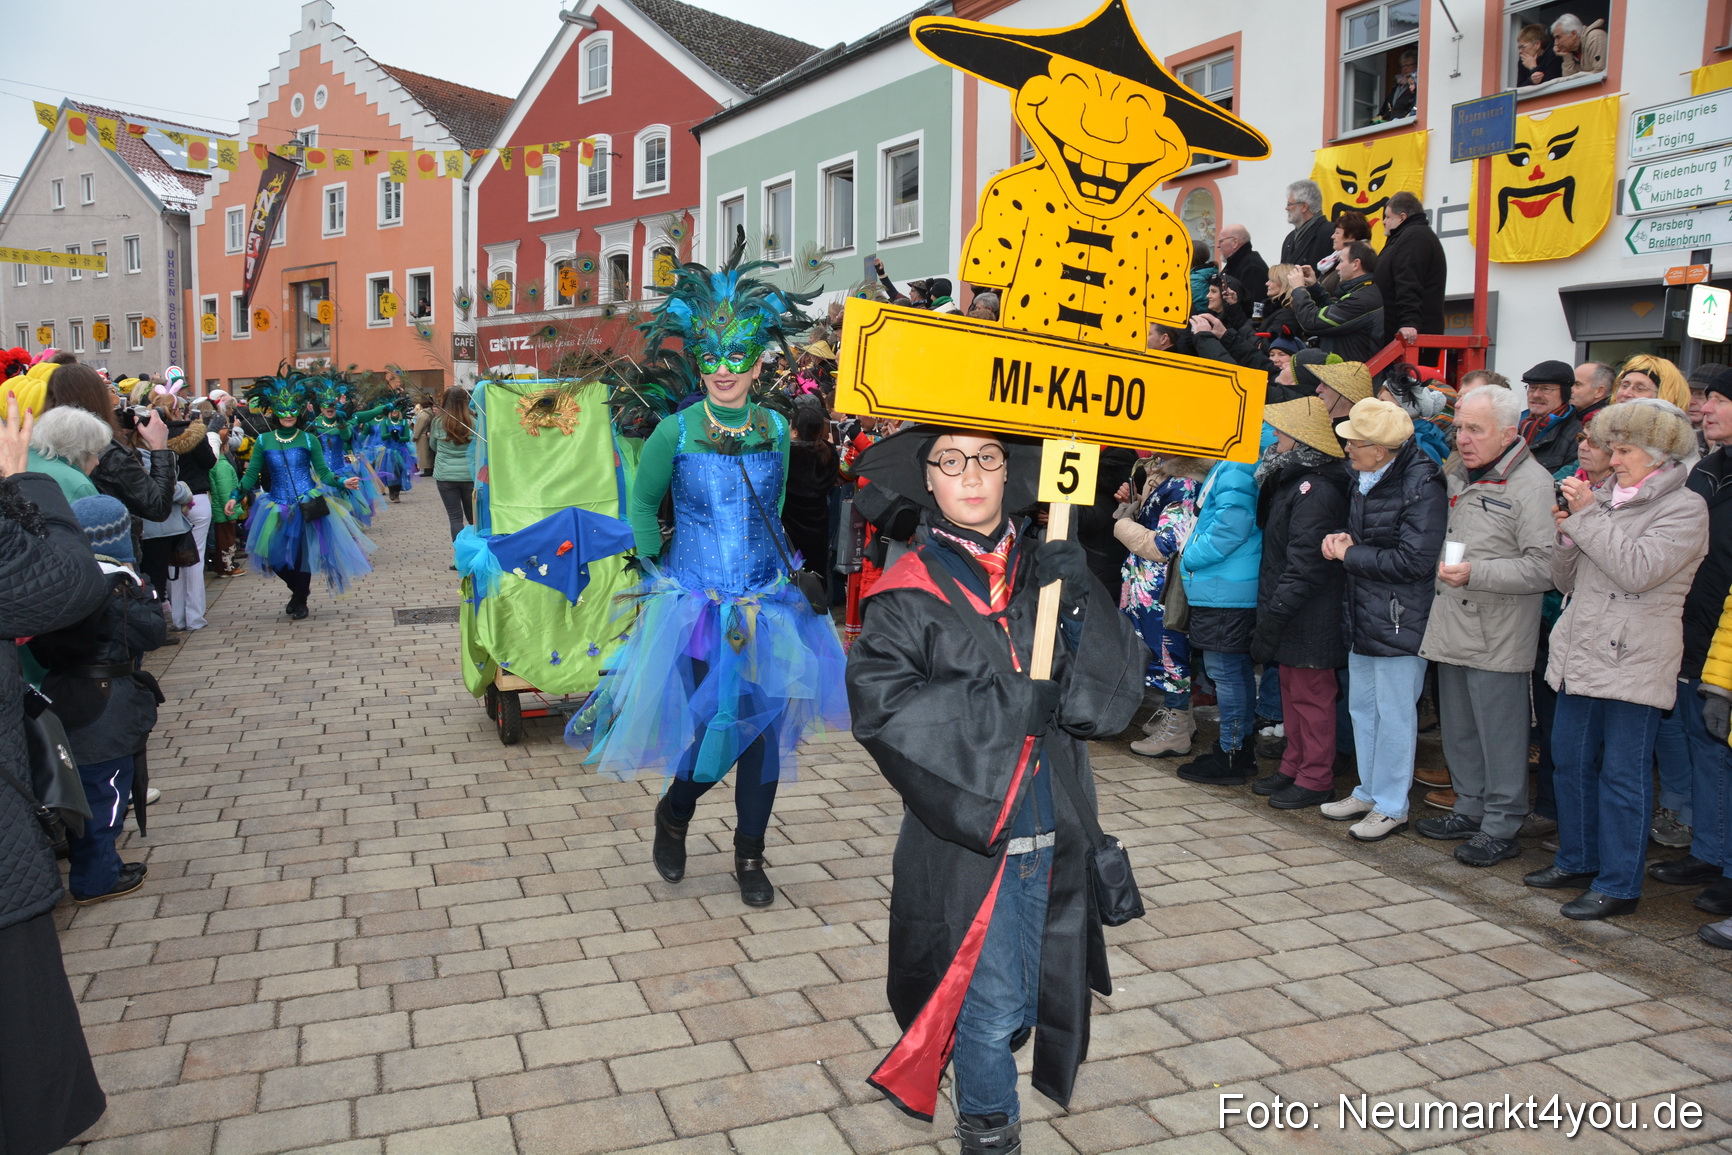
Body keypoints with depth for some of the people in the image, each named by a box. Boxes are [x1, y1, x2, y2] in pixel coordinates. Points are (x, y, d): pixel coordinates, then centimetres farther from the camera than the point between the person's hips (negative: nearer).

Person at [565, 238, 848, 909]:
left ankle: (750, 855, 26)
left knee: (762, 726, 6)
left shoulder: (775, 428, 1)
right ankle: (672, 815, 31)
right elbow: (642, 504, 7)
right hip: (696, 603, -3)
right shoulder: (675, 432, -7)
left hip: (765, 601, 3)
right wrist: (658, 573, 3)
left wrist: (768, 565, 13)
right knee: (717, 728, -3)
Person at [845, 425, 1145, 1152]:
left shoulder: (1047, 570, 3)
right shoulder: (910, 591, -6)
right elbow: (880, 702, -19)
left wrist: (1076, 596, -21)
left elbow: (1119, 679, -5)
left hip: (1051, 832, 4)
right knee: (991, 1002, 7)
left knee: (1029, 994, 18)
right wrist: (1011, 705, -20)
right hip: (966, 833, -3)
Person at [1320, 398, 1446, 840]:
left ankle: (1392, 806, 16)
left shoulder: (1421, 486, -19)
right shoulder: (1364, 477, 8)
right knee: (1362, 707, 18)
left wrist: (1348, 554, -13)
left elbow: (1413, 562, -22)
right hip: (1364, 617, 9)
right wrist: (1342, 540, 0)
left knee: (1393, 714, 2)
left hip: (1400, 621, -9)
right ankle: (1369, 791, 33)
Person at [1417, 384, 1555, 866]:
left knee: (1499, 733, 1)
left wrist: (1476, 573, -25)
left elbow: (1542, 567, -18)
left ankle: (1501, 827, 13)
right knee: (1458, 727, 17)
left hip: (1497, 636, -8)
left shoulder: (1530, 483, -12)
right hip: (1452, 624, 8)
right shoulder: (1456, 473, 13)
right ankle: (1470, 809, 31)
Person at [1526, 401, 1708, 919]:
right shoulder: (1607, 500, 14)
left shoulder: (1684, 507, -5)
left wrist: (1588, 516, -16)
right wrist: (1567, 535, -3)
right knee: (1571, 761, 14)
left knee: (1623, 774, 0)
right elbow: (1566, 581, 15)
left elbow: (1638, 570, -20)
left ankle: (1619, 884, 10)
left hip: (1634, 661, -7)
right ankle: (1577, 861, 29)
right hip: (1581, 653, 7)